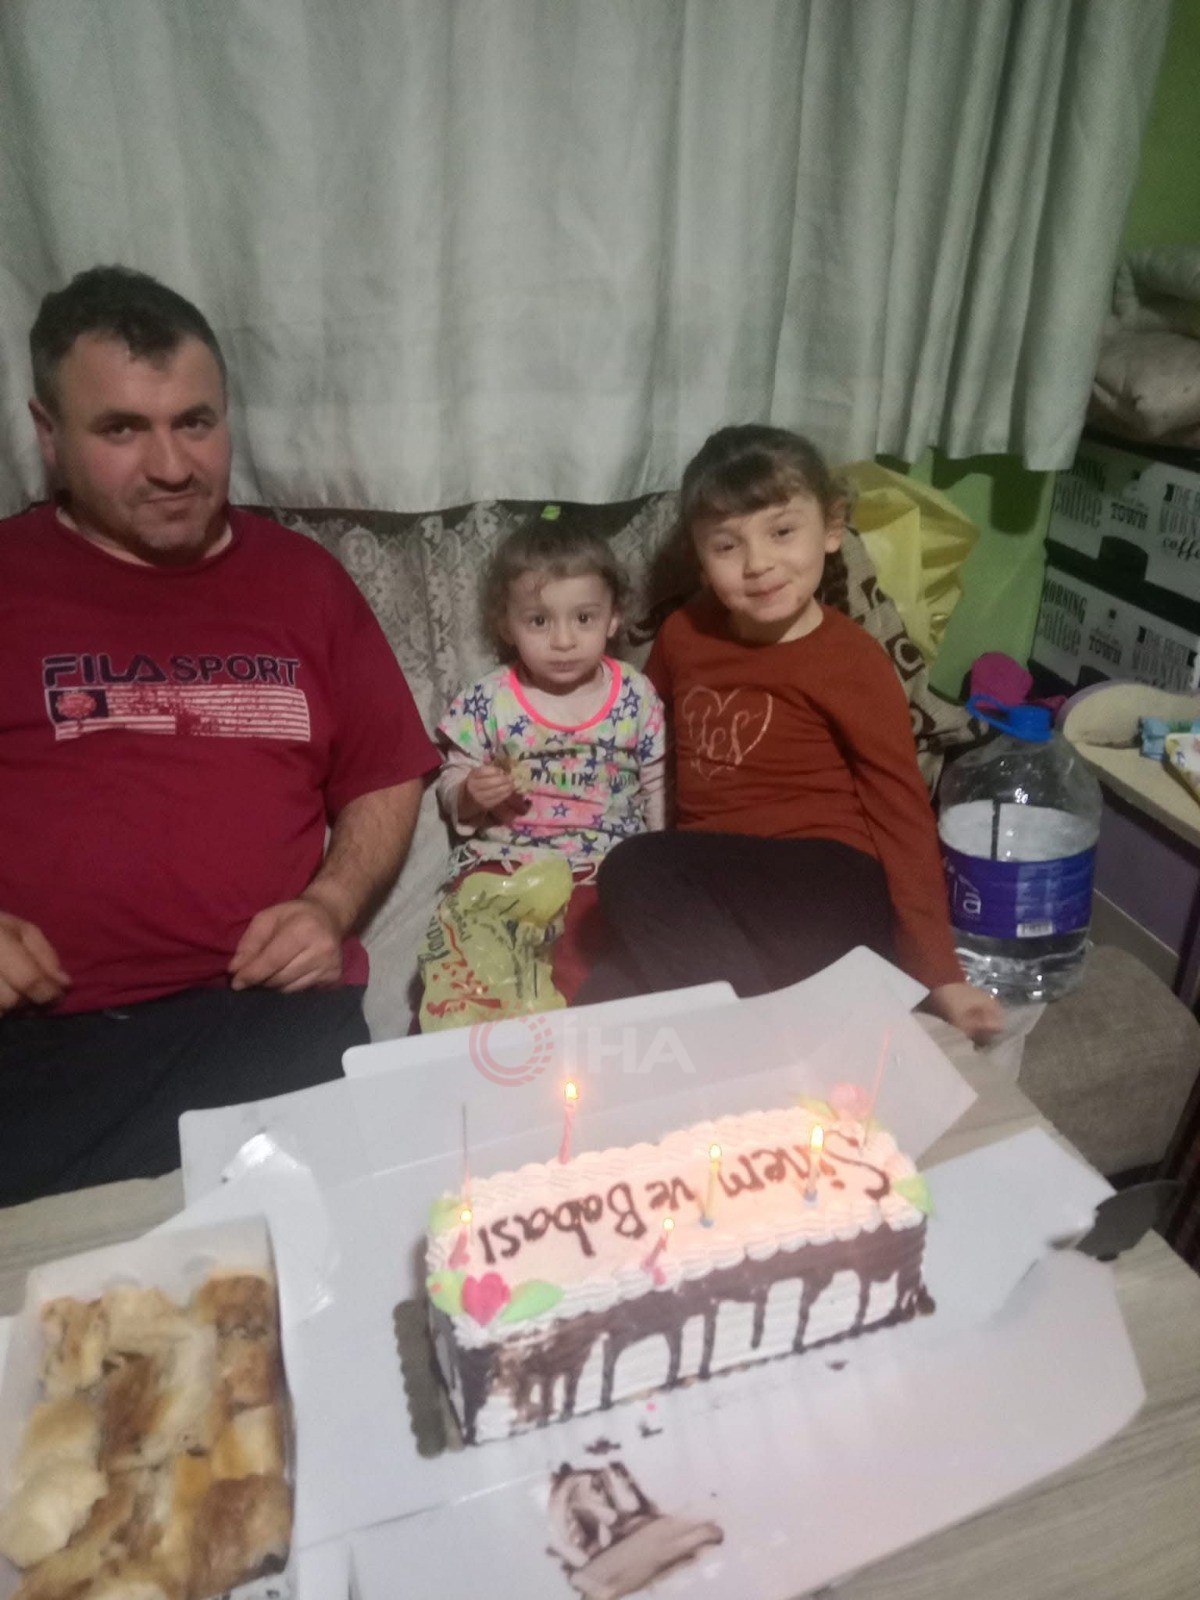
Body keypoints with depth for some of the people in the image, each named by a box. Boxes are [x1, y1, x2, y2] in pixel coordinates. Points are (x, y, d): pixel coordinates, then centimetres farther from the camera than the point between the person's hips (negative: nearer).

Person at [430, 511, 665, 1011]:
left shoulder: (636, 696, 1)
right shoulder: (487, 703, -1)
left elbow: (657, 789, 9)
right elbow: (451, 787, 9)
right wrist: (471, 795, -13)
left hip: (604, 869, 0)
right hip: (502, 860, 1)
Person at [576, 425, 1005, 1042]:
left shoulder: (852, 663, -5)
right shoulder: (683, 634, 9)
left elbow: (903, 816, -4)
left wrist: (940, 973, -5)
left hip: (819, 882, -5)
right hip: (705, 877, 5)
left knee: (634, 874, -28)